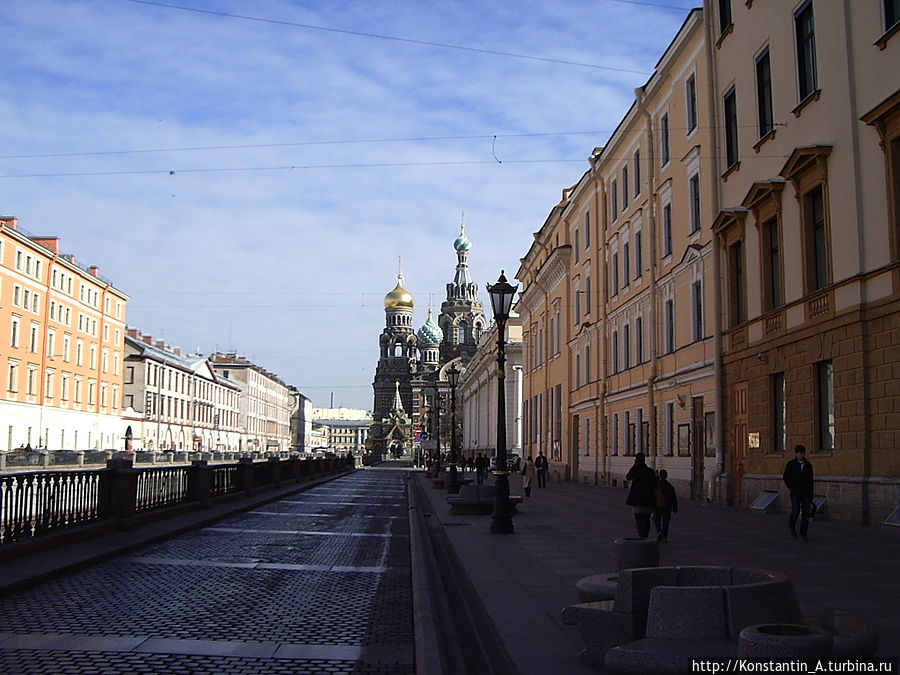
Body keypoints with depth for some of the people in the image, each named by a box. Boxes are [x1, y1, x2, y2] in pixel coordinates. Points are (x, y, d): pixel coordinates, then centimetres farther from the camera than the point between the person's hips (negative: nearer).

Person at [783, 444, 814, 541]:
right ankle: (792, 526, 19)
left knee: (806, 514, -3)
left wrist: (811, 493, 9)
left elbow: (810, 479, 14)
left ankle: (803, 534, 8)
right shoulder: (791, 464, 4)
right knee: (796, 512, -11)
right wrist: (792, 488, -2)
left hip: (806, 493, 2)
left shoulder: (808, 465, 10)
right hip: (795, 493, -2)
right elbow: (786, 477, 6)